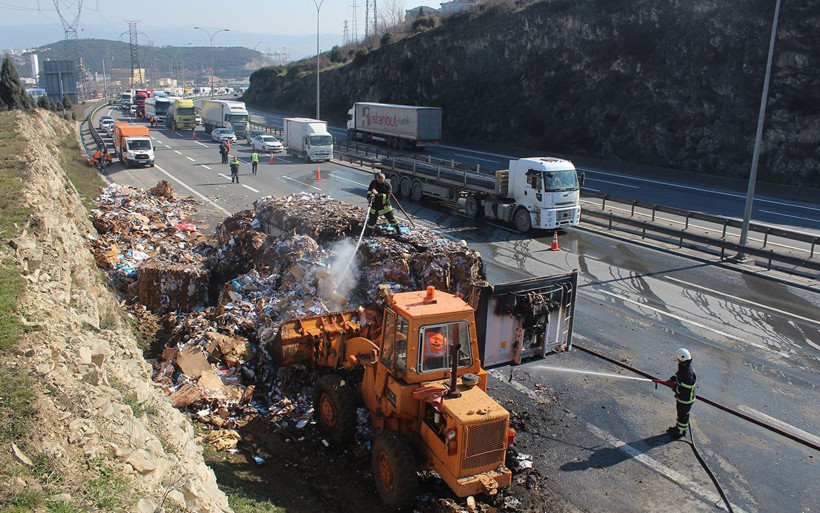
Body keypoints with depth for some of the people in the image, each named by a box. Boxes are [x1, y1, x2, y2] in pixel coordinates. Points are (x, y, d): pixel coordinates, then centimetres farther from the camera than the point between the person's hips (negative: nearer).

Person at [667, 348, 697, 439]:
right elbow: (677, 375, 14)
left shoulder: (688, 374, -37)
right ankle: (678, 427, 48)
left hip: (686, 400, -9)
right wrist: (672, 379, -1)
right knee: (680, 412, 27)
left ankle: (681, 431, 33)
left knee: (683, 415, 13)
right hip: (680, 397, 9)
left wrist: (674, 388, -20)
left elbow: (684, 390, -34)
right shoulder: (683, 367, -7)